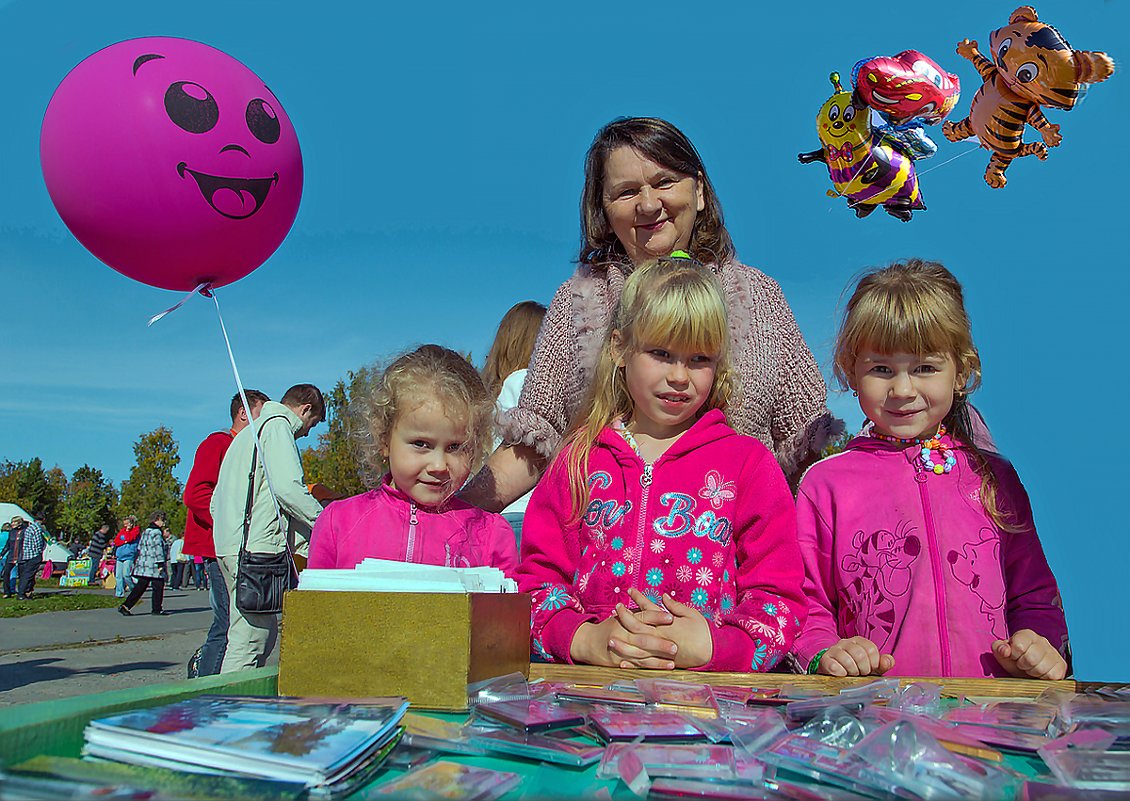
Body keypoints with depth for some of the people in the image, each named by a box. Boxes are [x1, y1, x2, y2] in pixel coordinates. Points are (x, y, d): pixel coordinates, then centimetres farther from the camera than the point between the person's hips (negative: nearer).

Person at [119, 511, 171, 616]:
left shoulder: (145, 532, 17)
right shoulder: (156, 532, -11)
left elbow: (139, 548, 21)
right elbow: (158, 549, -16)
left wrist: (136, 563, 25)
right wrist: (160, 564, -17)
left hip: (143, 566, 9)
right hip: (154, 566, -9)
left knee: (140, 587, 9)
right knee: (158, 587, 1)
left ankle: (125, 606, 4)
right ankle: (157, 609, 5)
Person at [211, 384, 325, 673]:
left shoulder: (249, 432, 28)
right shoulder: (278, 425, -2)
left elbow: (216, 501, 26)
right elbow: (288, 488, -17)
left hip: (230, 545, 10)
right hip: (256, 546, -10)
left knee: (266, 632, 13)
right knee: (247, 643, -9)